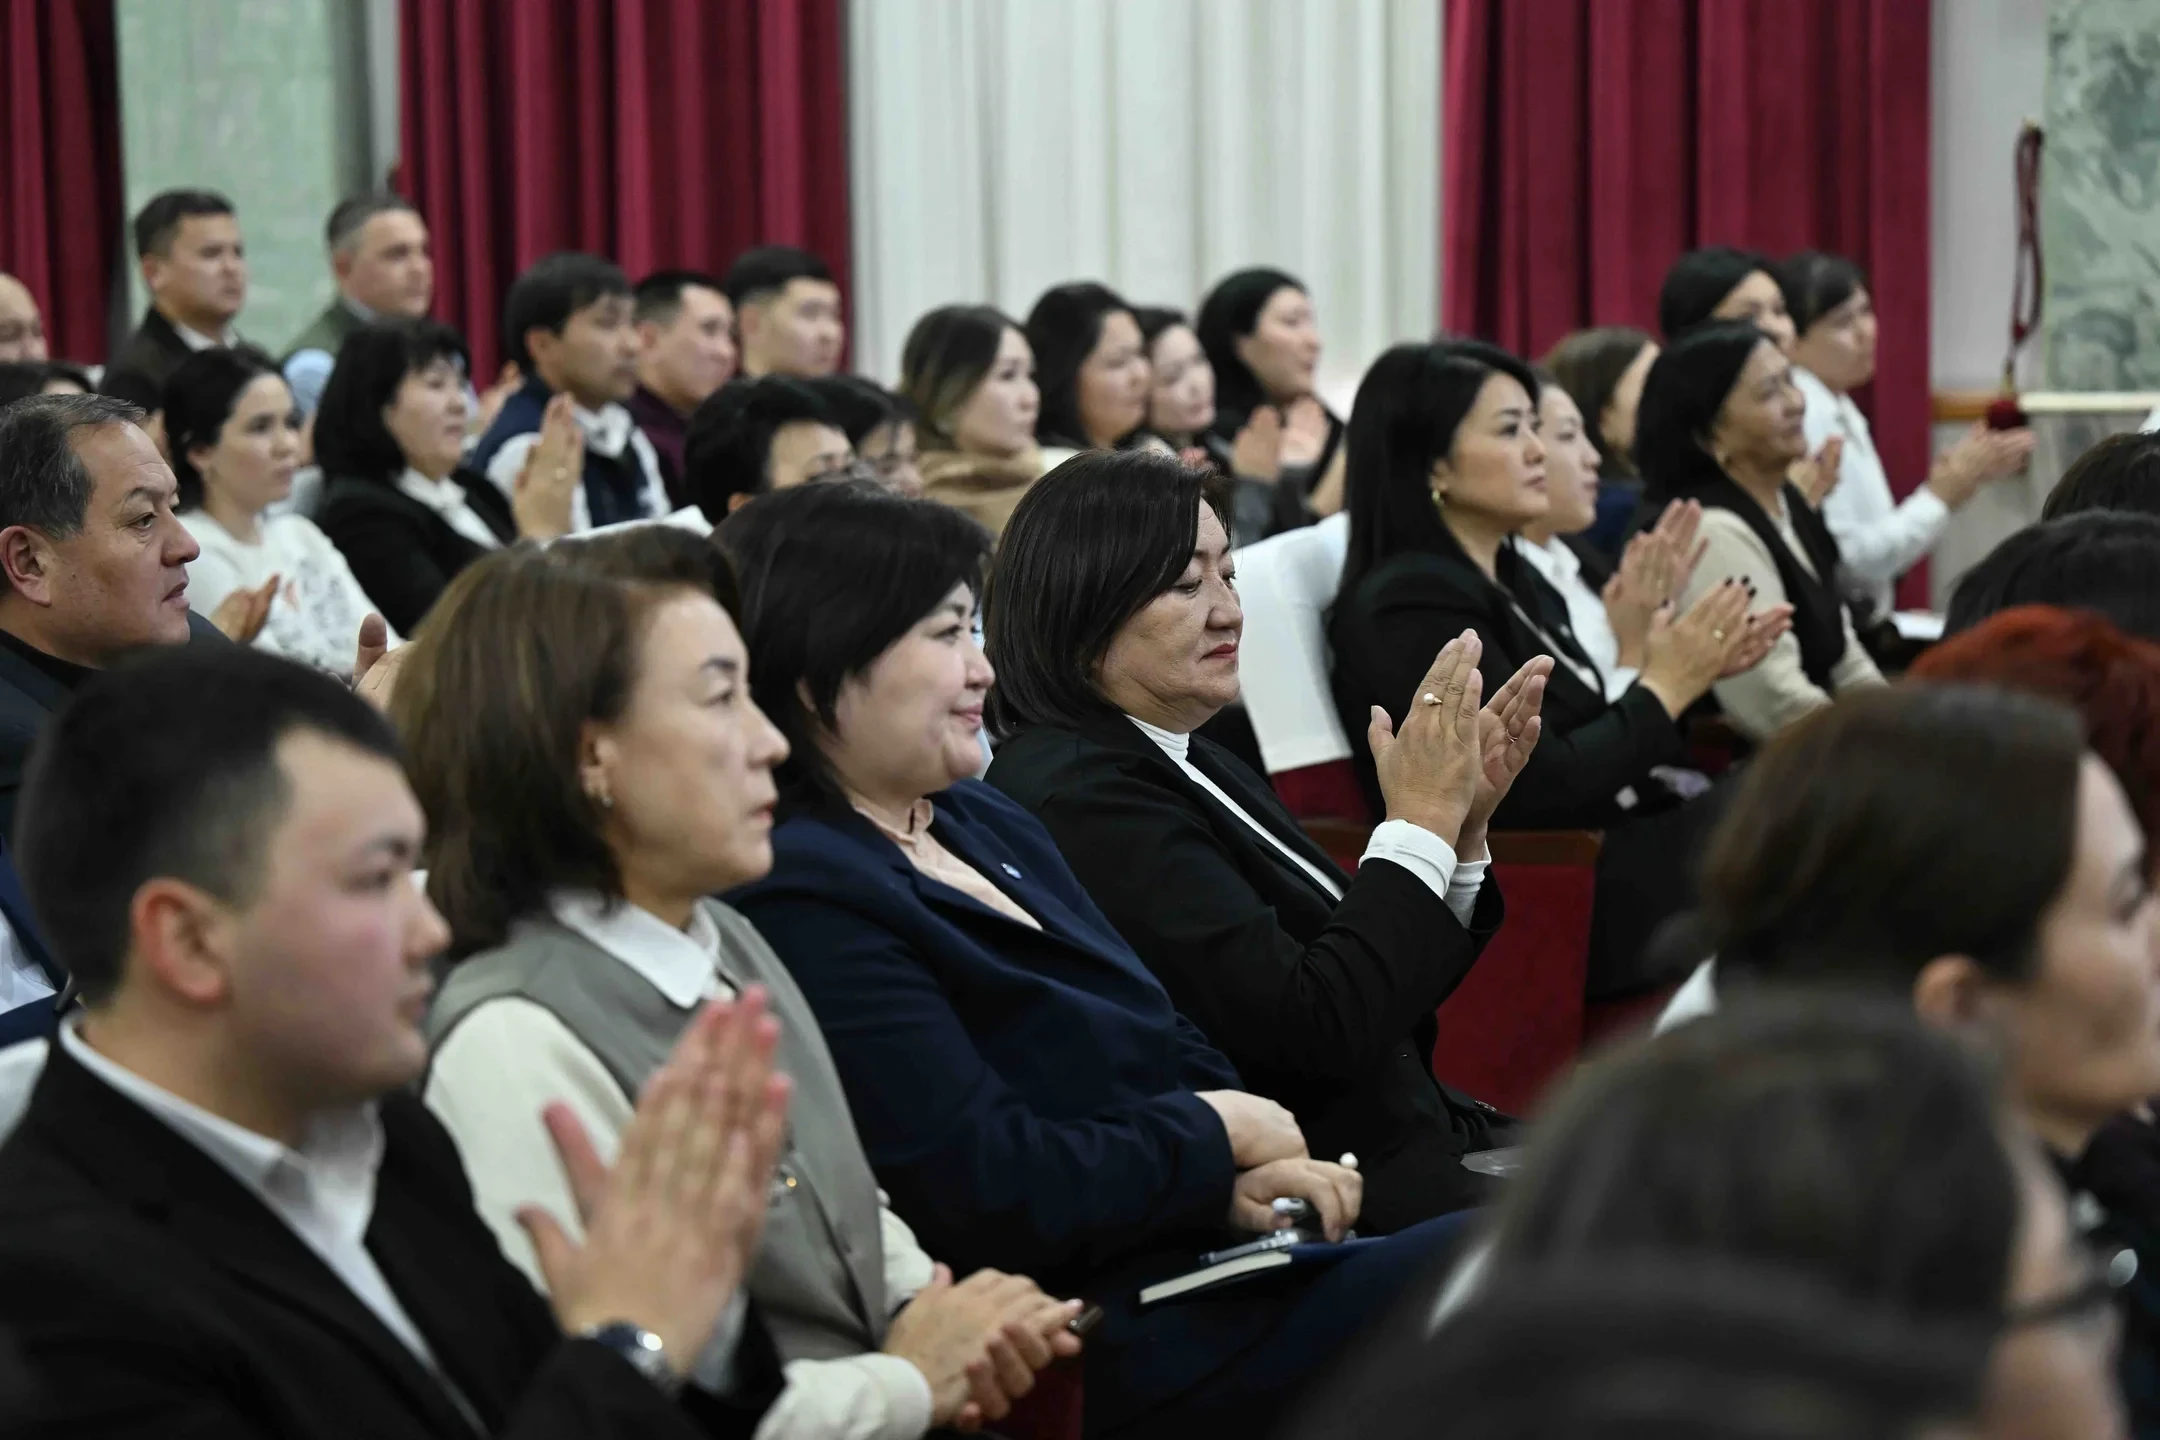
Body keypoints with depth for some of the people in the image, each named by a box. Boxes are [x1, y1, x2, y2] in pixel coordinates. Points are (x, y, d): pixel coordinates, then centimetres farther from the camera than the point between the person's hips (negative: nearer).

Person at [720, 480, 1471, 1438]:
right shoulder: (804, 901, -17)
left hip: (1210, 1244, 10)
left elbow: (1174, 1045, 18)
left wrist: (1245, 1174, -3)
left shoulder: (985, 823, 15)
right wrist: (1219, 1136, -7)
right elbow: (994, 1190, -22)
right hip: (1099, 1332, -10)